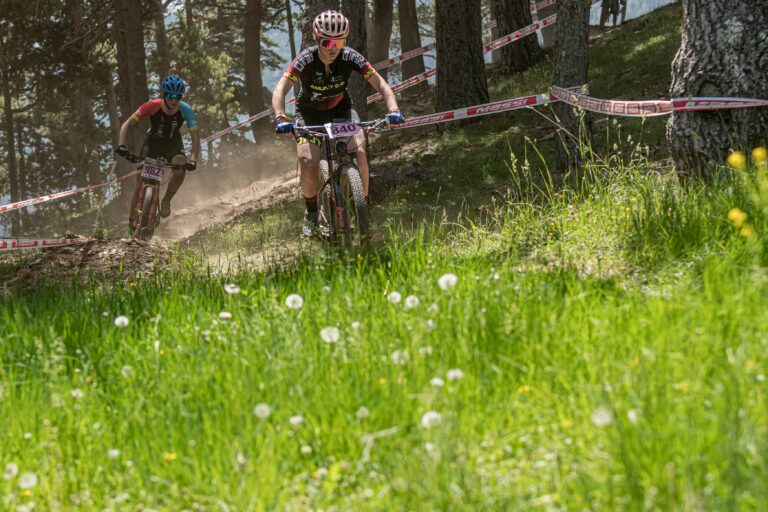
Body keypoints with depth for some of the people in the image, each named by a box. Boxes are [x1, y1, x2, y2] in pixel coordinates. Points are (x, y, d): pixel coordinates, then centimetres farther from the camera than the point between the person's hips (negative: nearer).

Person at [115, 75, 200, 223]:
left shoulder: (186, 110, -26)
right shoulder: (153, 106, -28)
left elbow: (195, 136, -27)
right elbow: (127, 124, -27)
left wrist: (193, 160, -42)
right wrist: (121, 145, -42)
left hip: (173, 144, 0)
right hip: (153, 142, 0)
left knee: (180, 171, -30)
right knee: (140, 185, -9)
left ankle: (166, 201, -4)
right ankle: (132, 223, 2)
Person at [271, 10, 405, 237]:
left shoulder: (350, 57, -25)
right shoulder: (305, 60, -30)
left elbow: (381, 85, -27)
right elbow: (279, 92, -37)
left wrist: (394, 111, -45)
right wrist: (280, 119, -55)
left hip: (340, 109, 1)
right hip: (309, 113, -1)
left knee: (358, 154, -22)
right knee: (309, 164, -22)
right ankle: (311, 212, 4)